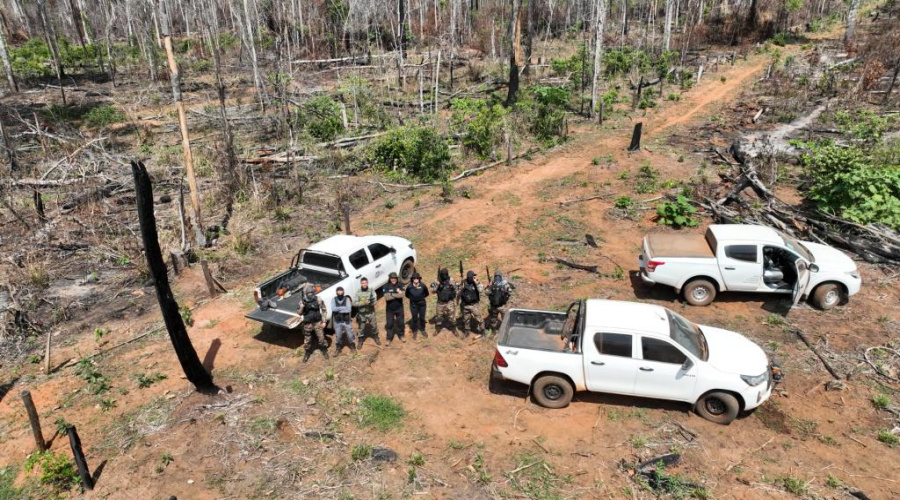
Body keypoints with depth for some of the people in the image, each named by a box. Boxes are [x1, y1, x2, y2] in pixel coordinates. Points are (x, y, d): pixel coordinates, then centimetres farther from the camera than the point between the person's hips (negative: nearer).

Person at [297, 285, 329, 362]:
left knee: (321, 338, 10)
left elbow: (323, 310, -3)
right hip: (307, 324, 1)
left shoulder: (318, 299, -11)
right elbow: (299, 313, -4)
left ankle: (324, 351, 34)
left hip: (317, 323, -1)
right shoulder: (303, 301, -8)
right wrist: (301, 307, -25)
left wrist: (323, 321, -5)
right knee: (307, 340, 12)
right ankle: (307, 353, 34)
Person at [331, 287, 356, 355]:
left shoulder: (347, 299, -9)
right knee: (338, 336, 12)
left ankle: (353, 347, 32)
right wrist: (343, 308, -23)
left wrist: (338, 309, -21)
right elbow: (333, 309, -21)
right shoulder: (333, 300, -5)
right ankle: (338, 348, 32)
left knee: (350, 334, 9)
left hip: (346, 321, -1)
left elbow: (349, 309, -22)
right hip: (337, 321, 1)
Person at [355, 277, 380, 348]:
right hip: (361, 313, 0)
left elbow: (374, 302, -13)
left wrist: (368, 302, -30)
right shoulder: (358, 293, -6)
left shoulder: (371, 291, -7)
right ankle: (360, 341, 23)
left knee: (374, 326, 13)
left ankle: (376, 338, 35)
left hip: (371, 312, 0)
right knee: (361, 328, 8)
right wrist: (364, 303, -23)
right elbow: (355, 303, -11)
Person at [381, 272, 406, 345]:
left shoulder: (400, 285, -10)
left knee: (400, 322, 15)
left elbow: (402, 295, -23)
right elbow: (387, 297, -25)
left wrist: (392, 294, -25)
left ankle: (401, 336, 36)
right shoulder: (386, 286, -14)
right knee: (389, 324, 7)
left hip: (399, 308, 1)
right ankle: (389, 338, 22)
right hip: (389, 309, -1)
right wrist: (397, 294, -23)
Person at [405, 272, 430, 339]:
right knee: (414, 318, 9)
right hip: (413, 305, -1)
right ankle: (414, 332, 27)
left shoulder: (423, 286, -16)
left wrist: (422, 297, -3)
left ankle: (422, 330, 34)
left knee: (422, 318, 14)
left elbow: (426, 293, 3)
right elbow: (407, 295, 3)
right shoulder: (409, 287, -16)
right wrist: (412, 298, -3)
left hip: (422, 304, 1)